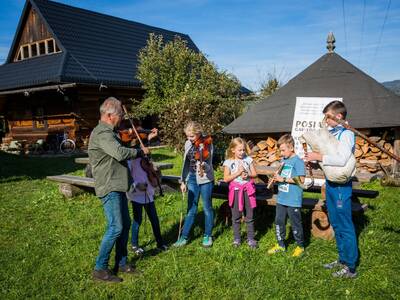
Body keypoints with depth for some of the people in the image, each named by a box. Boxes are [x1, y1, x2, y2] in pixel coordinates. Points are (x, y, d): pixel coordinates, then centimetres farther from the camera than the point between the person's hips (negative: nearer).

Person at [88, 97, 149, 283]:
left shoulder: (109, 132, 16)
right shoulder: (102, 134, -19)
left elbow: (120, 150, 22)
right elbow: (121, 153, -33)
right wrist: (141, 151, -16)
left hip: (117, 186, 11)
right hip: (109, 188, -10)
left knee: (125, 224, 14)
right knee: (116, 227, -8)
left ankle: (121, 263, 27)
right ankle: (100, 269, 5)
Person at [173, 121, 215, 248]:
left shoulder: (207, 144, -14)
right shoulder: (188, 144, 2)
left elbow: (209, 165, -19)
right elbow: (186, 163, 11)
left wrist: (203, 166, -42)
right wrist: (183, 181, 11)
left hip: (205, 179, -4)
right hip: (192, 179, 4)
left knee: (207, 208, 7)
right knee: (191, 209, 9)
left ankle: (208, 236, 23)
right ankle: (184, 236, 18)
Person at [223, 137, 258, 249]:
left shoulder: (248, 159, 2)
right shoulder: (228, 162, -4)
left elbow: (254, 173, 7)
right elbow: (226, 178, -8)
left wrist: (248, 174, -13)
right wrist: (238, 173, -16)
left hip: (248, 189, 1)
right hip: (236, 190, -1)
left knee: (249, 216, 7)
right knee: (236, 217, 10)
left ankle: (250, 238, 19)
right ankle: (236, 238, 23)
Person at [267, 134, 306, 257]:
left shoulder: (297, 161, -14)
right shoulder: (283, 160, 9)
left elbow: (301, 179, -19)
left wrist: (283, 179, -19)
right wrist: (276, 178, -1)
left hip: (293, 200, -7)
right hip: (281, 199, 7)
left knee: (295, 224, 6)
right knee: (279, 222, 14)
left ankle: (300, 246, 24)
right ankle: (280, 245, 29)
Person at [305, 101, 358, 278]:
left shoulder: (346, 134, -15)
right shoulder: (331, 133, 11)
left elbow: (341, 159, -28)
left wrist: (318, 157, -20)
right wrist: (313, 159, 3)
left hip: (341, 185, -9)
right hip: (331, 183, 9)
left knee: (345, 226, -1)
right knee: (335, 224, 18)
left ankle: (350, 268, 11)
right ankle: (342, 259, 32)